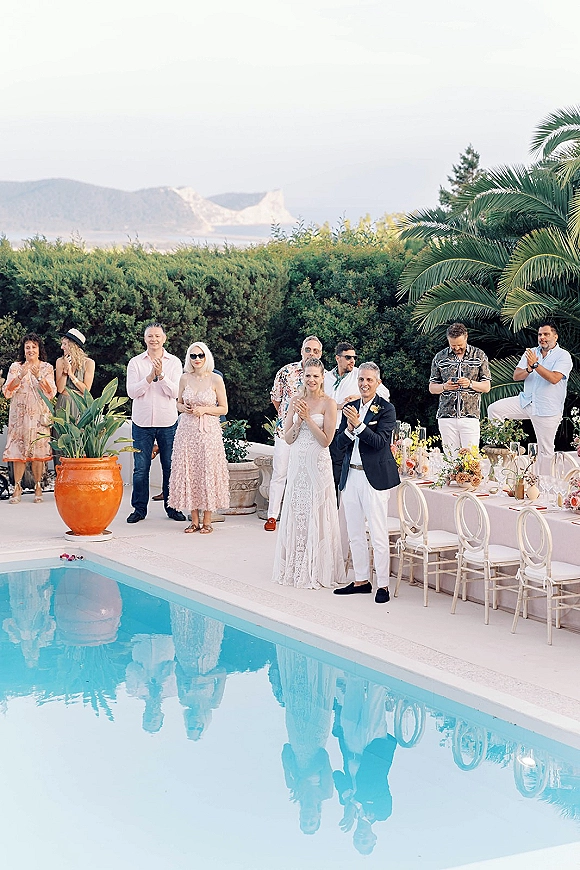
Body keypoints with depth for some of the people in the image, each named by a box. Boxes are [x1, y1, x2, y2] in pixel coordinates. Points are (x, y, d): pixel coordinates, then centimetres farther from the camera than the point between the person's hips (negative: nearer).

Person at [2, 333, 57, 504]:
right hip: (19, 414, 1)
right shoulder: (15, 367, 6)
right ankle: (17, 488, -1)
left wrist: (39, 377, -16)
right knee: (18, 449, -4)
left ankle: (38, 487, 4)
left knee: (38, 450, -3)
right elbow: (7, 392, -3)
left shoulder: (47, 368, 6)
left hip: (39, 414, -1)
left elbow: (51, 393, -4)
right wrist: (20, 376, -15)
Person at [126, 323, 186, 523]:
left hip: (168, 422, 0)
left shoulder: (174, 363, 4)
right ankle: (139, 508, 11)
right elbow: (132, 392, -5)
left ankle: (172, 507, 16)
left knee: (170, 467, 5)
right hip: (142, 422, 0)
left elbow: (175, 392, -6)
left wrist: (161, 375, -19)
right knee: (140, 468, 1)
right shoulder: (135, 363, 4)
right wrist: (150, 377, -16)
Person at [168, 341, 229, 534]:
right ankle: (194, 520, 12)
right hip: (187, 430, 3)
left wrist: (204, 410, -13)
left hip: (208, 431, -3)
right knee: (188, 472, 2)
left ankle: (207, 520, 5)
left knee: (207, 472, -3)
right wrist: (184, 408, -4)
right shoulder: (185, 378, 7)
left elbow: (223, 409, 0)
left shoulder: (215, 379, -2)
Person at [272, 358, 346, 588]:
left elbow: (326, 440, -10)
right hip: (297, 463, 5)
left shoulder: (328, 403, -5)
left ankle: (315, 571, 5)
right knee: (295, 513, 8)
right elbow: (288, 438, 6)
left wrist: (308, 417, -16)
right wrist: (299, 419, -10)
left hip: (318, 464, -5)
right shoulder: (296, 401, 8)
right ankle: (294, 568, 16)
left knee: (315, 515, -2)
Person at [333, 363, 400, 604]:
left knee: (378, 534, -5)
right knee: (355, 533, 12)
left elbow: (380, 442, -15)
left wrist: (359, 424, -21)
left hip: (374, 477, -6)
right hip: (351, 475, 6)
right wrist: (349, 429, -12)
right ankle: (361, 580, 21)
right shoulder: (349, 408, 12)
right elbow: (340, 443, 7)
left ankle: (383, 585, 1)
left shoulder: (386, 409, -5)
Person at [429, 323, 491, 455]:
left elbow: (486, 387, 7)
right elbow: (432, 388, 12)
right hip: (446, 416, 1)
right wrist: (444, 387, -10)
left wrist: (470, 384, -13)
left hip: (470, 415, -1)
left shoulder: (479, 356, 8)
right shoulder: (439, 358, 10)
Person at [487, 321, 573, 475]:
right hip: (526, 401, 5)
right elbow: (516, 376, 4)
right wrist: (528, 370, -17)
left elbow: (554, 378, -22)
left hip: (547, 410, -5)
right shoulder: (531, 353, 9)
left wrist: (535, 365, -27)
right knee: (494, 409, -11)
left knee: (545, 449, 2)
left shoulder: (563, 356, -7)